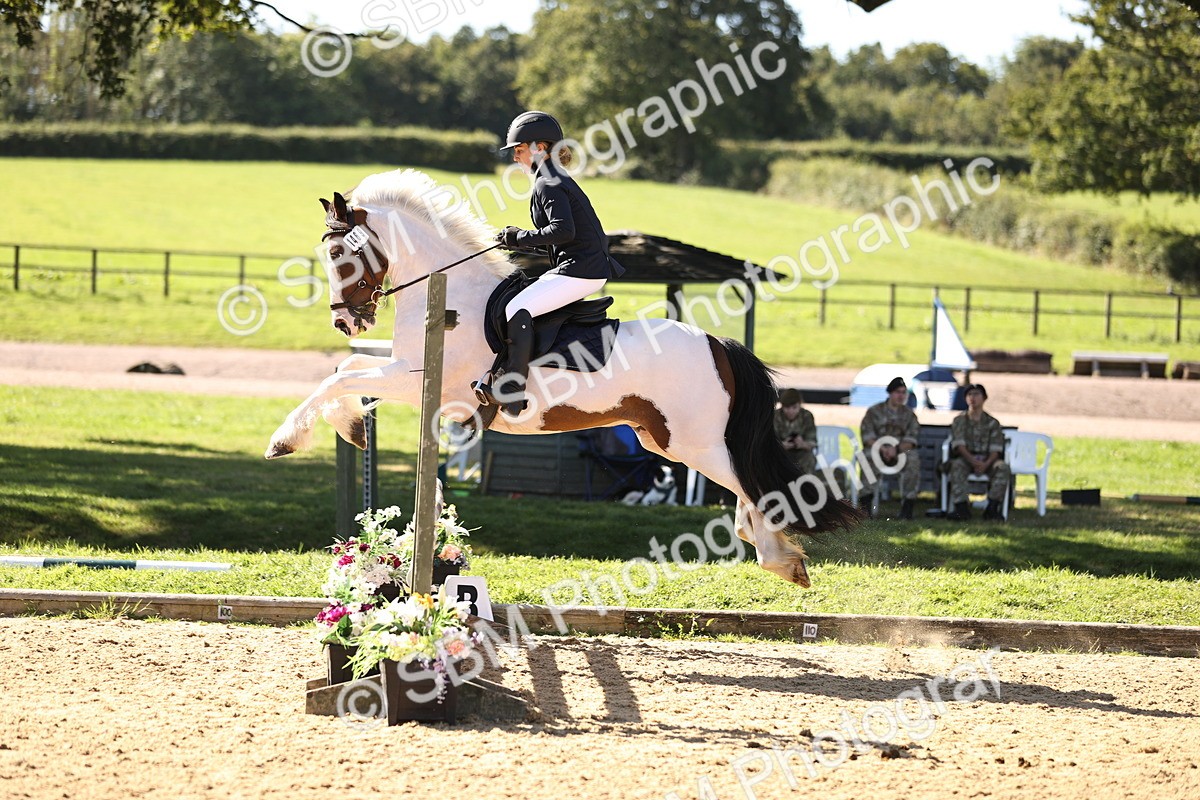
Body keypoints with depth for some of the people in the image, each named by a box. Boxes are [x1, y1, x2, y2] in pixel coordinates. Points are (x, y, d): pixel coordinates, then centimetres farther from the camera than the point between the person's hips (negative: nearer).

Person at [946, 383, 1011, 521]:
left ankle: (992, 508, -34)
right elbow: (959, 445, -6)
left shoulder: (992, 423, 10)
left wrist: (986, 464, -22)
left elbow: (995, 449, 0)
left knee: (1003, 468, -31)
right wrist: (973, 461, -24)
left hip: (987, 461, 1)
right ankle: (961, 508, -42)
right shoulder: (959, 420, 9)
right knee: (957, 466, -36)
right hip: (965, 458, -1)